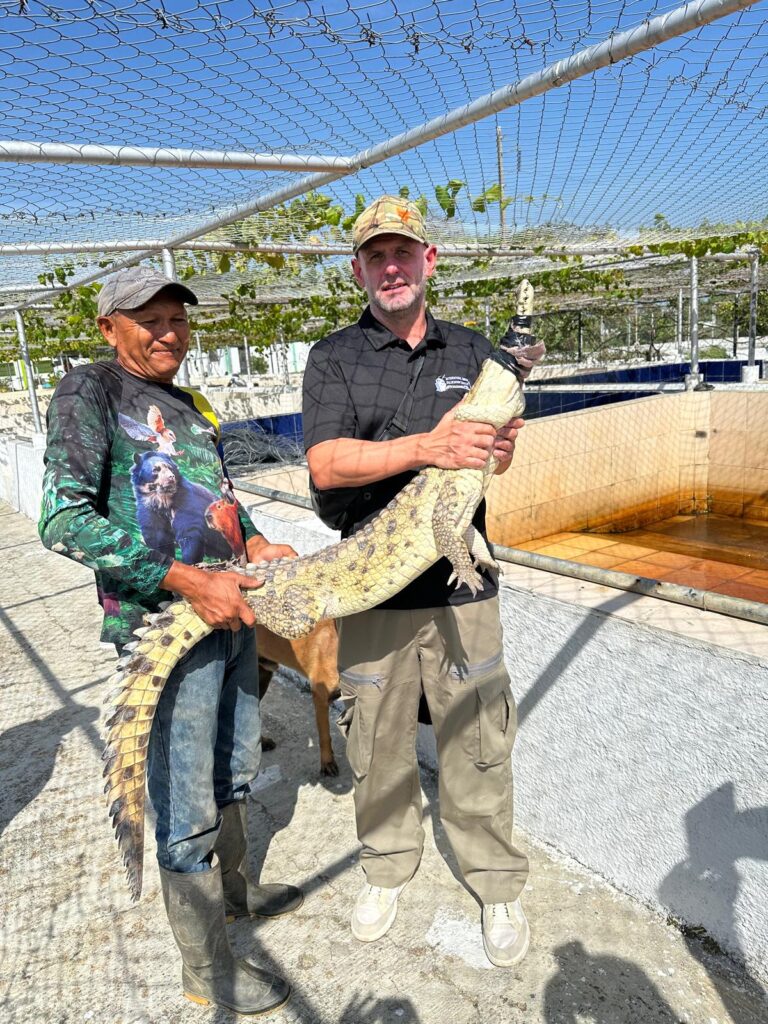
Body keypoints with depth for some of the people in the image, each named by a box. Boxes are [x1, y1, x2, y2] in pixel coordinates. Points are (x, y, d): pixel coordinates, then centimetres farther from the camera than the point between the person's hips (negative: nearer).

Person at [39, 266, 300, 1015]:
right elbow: (63, 520, -20)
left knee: (232, 775, 24)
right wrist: (186, 580, -25)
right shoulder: (88, 391, -9)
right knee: (187, 812, 6)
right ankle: (207, 970, 27)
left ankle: (233, 889, 49)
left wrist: (255, 545, 3)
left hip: (231, 612, 8)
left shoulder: (188, 404, 13)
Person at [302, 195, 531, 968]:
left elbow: (492, 457, 11)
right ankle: (387, 868, 37)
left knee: (476, 739, 9)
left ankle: (496, 883, 31)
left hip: (462, 581, 2)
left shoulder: (471, 350, 10)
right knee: (377, 741, 13)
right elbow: (325, 465, -13)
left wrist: (502, 442, -13)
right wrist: (426, 446, -26)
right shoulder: (334, 358, 1)